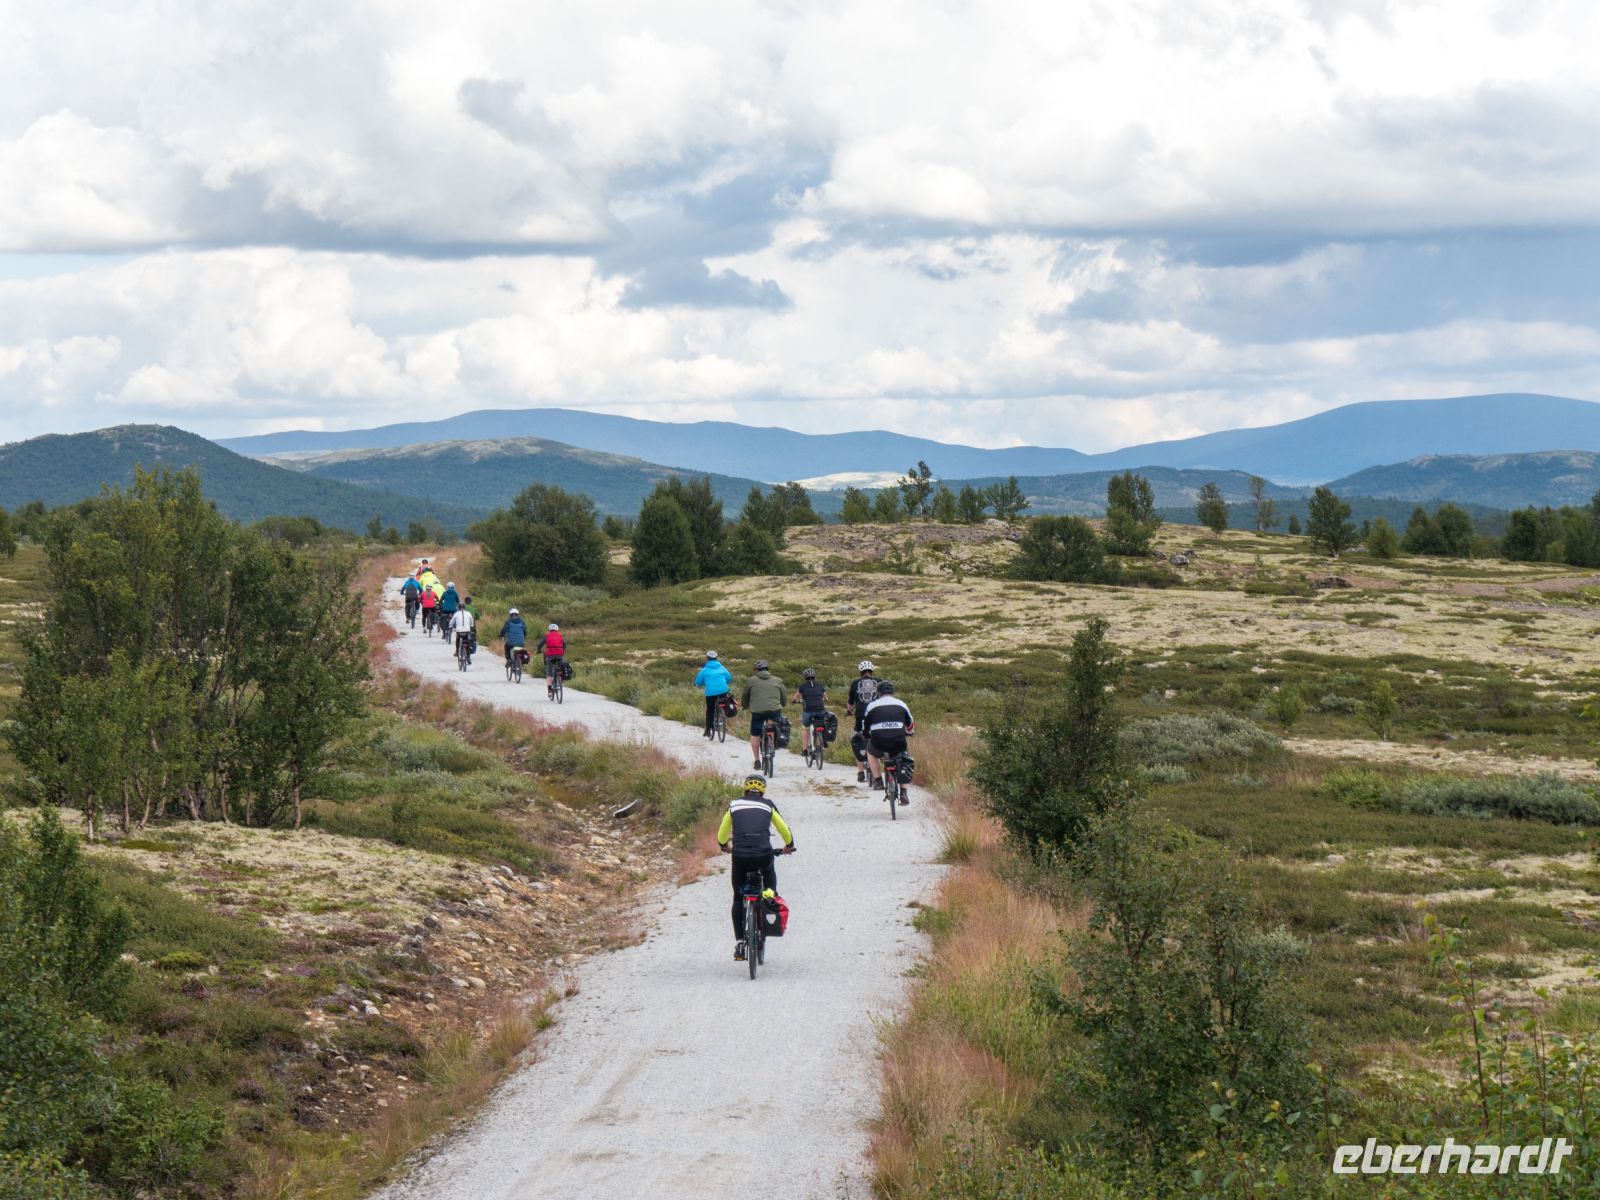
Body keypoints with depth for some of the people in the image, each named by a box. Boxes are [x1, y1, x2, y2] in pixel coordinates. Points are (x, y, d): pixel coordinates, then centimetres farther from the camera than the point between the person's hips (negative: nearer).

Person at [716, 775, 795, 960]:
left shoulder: (734, 805, 16)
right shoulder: (767, 805, 13)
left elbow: (722, 833, 26)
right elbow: (785, 830, 19)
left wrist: (724, 846, 46)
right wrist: (789, 845, 39)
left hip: (740, 855, 1)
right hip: (764, 854, -1)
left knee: (738, 899, 14)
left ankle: (739, 943, 10)